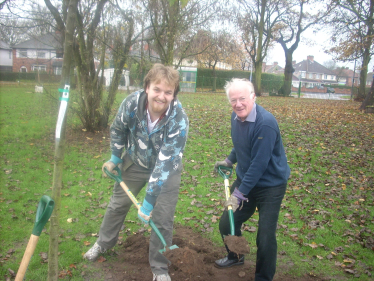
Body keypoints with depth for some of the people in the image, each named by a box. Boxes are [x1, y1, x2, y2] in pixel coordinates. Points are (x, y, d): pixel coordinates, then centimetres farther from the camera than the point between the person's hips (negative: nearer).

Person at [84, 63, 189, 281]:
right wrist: (115, 158, 5)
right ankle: (103, 243, 44)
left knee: (162, 218, -3)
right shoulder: (132, 103, -28)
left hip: (167, 169, -3)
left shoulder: (178, 120, -36)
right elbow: (118, 129, -5)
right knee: (118, 203, 17)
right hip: (135, 161, 3)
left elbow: (164, 164, -37)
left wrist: (149, 202, -35)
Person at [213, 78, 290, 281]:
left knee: (265, 237, -5)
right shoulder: (236, 117, -2)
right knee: (227, 223, 14)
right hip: (245, 180, 7)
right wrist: (229, 161, 9)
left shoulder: (266, 123, -27)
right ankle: (235, 256, 43)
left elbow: (260, 163, -28)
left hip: (270, 185, -7)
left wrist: (240, 193, -26)